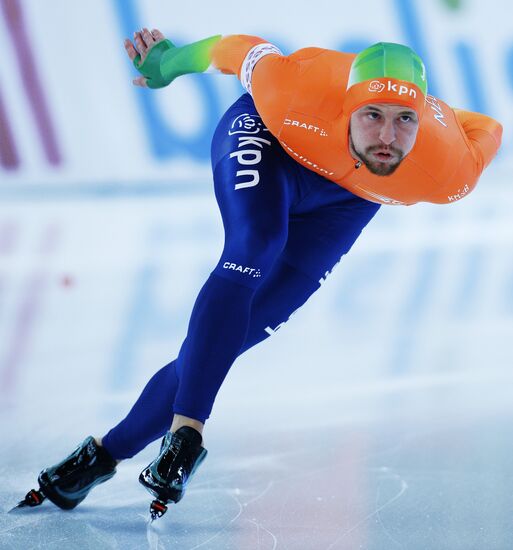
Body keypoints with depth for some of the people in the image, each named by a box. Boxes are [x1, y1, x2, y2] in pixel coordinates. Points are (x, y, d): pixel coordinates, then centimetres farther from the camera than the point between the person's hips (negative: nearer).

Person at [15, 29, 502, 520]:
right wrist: (170, 62, 0)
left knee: (223, 338, -5)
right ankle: (185, 431, -33)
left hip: (343, 201, 2)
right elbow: (245, 50, -18)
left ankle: (109, 452, 5)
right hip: (266, 137, -2)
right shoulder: (298, 91, -40)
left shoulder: (447, 172, -36)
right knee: (252, 252, -34)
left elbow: (486, 130, -13)